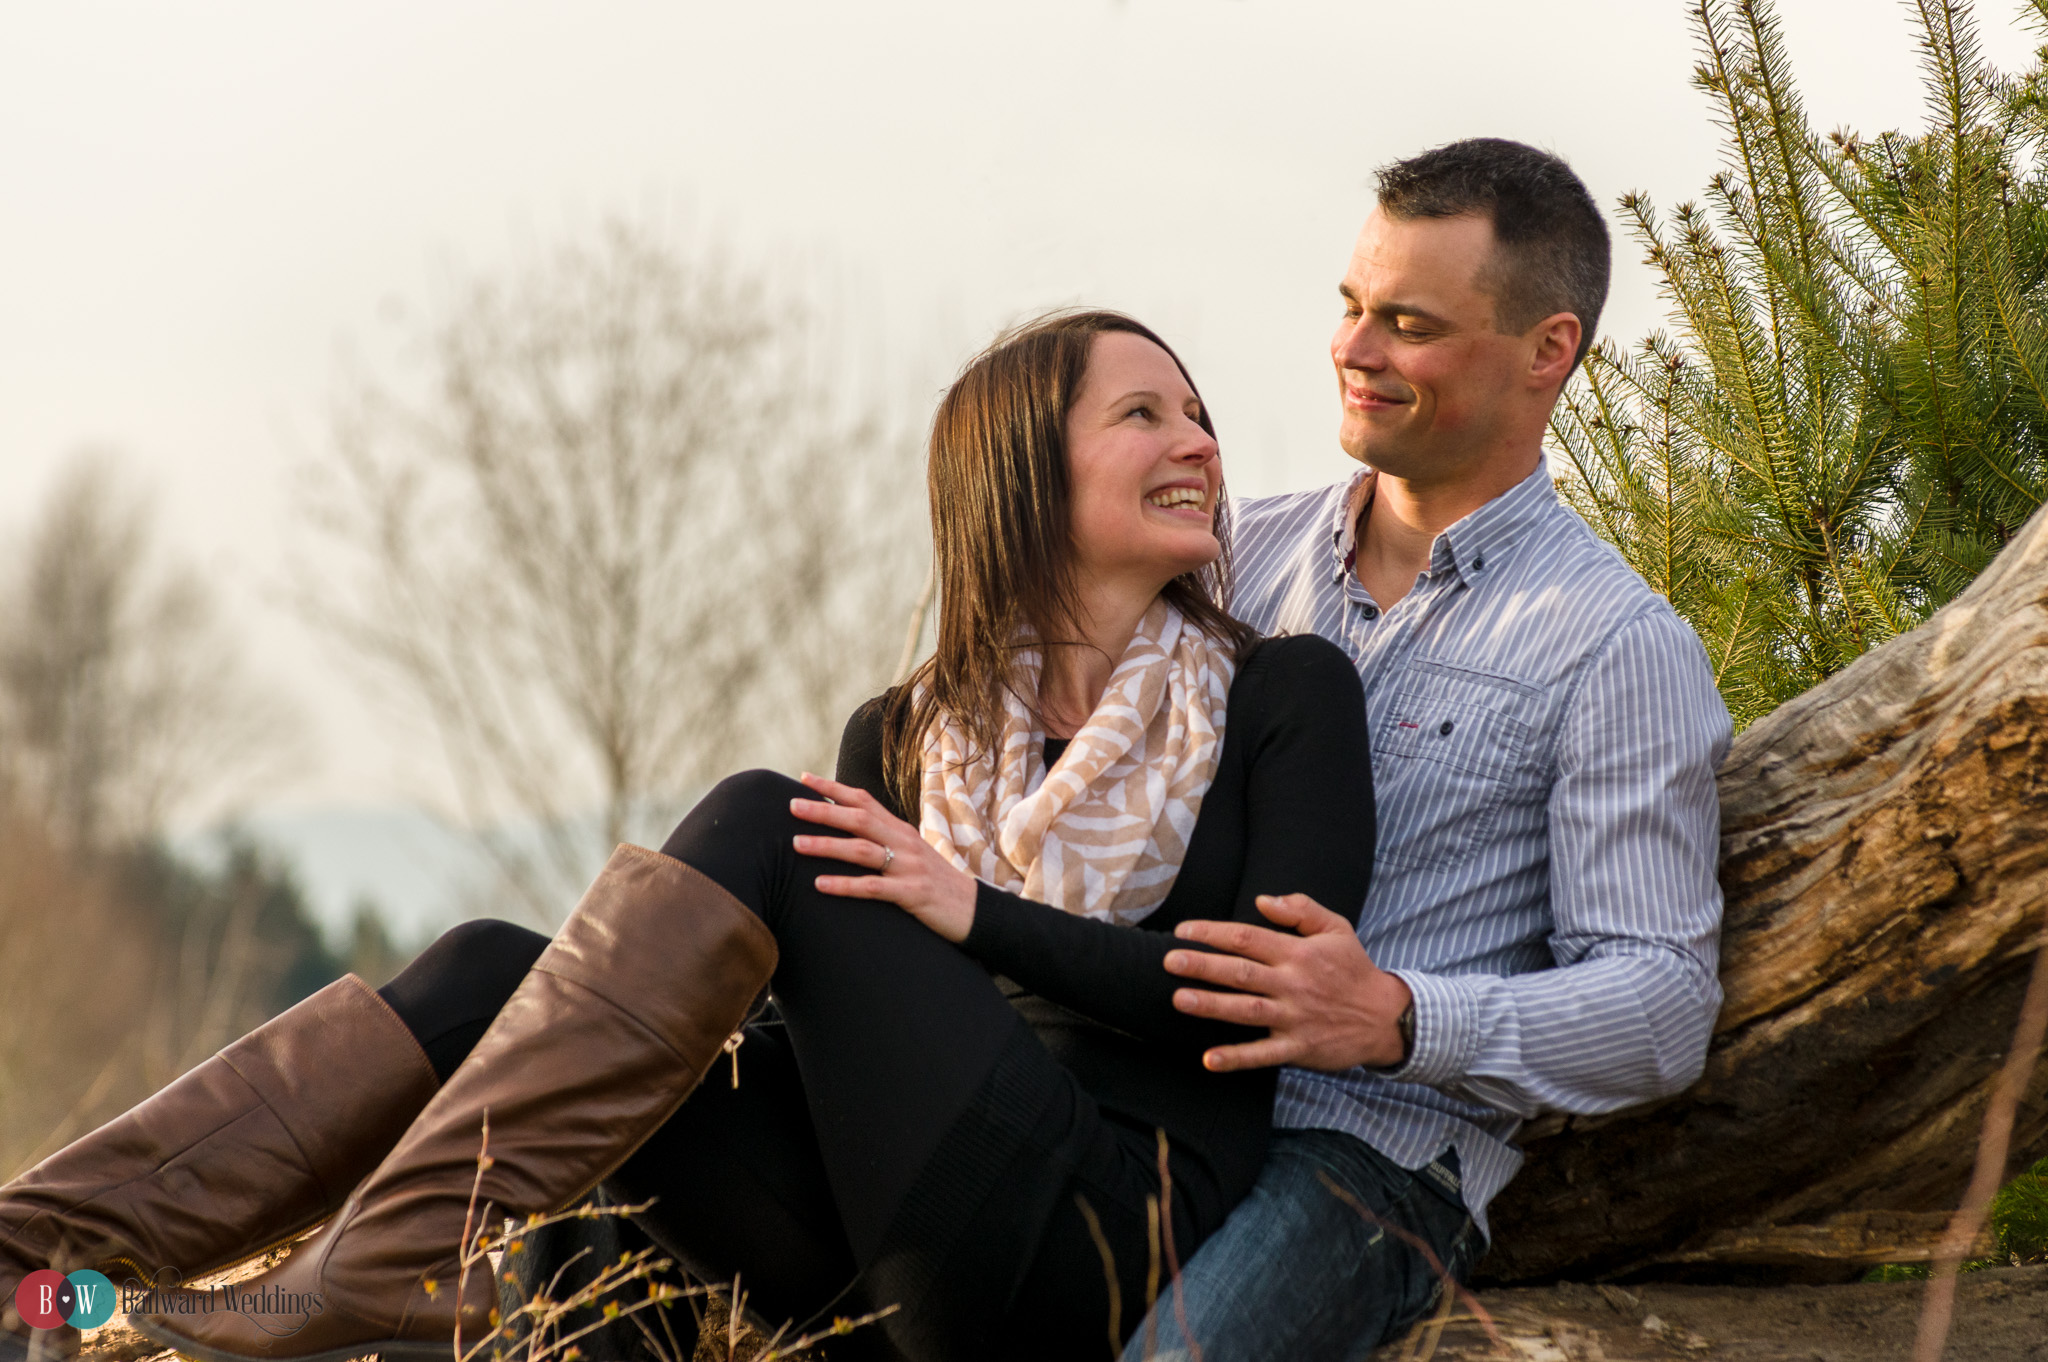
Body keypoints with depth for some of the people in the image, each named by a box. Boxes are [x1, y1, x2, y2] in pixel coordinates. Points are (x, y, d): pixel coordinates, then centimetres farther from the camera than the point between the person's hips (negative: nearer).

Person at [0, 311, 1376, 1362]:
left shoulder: (1289, 696, 7)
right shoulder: (909, 737, 19)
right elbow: (839, 1033, 18)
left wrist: (983, 914, -15)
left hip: (1119, 1245, -5)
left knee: (760, 825, -19)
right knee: (491, 969, -10)